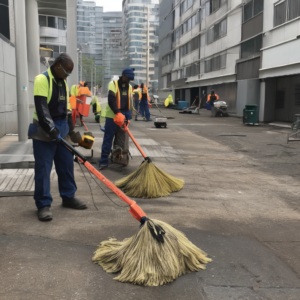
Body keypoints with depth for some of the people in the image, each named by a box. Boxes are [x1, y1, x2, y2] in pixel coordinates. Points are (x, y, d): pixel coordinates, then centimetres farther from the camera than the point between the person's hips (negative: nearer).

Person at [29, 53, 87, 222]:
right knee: (43, 168, -3)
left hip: (62, 128, 8)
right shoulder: (42, 80, -12)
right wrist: (52, 130, -26)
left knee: (67, 165, 10)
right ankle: (43, 204, 3)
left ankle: (68, 197, 22)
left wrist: (71, 128, 16)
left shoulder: (63, 82, 14)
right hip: (44, 130, -8)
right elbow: (42, 109, -21)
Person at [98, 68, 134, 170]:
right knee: (108, 139, -3)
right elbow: (111, 100, -20)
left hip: (123, 117, 5)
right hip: (112, 116, -5)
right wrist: (118, 113, -31)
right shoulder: (113, 84, -6)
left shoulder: (129, 87, 12)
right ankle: (103, 161, 2)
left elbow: (130, 103, 13)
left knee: (122, 141, 7)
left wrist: (128, 118, 4)